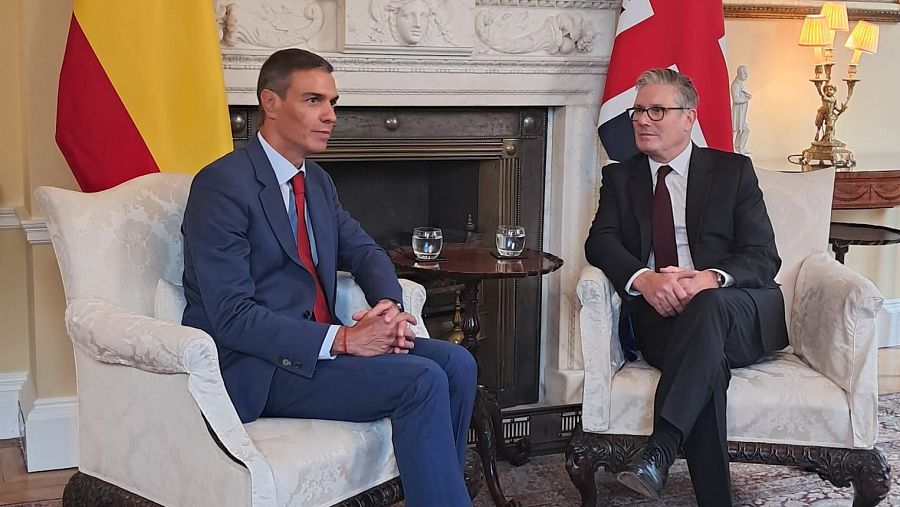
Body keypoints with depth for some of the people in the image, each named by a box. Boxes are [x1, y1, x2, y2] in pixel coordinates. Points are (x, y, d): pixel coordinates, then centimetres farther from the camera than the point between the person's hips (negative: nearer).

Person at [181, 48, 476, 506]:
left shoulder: (317, 181, 12)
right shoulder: (223, 185, -15)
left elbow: (364, 252, 18)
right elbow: (233, 317, -21)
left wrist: (389, 306, -6)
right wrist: (342, 339, -25)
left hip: (316, 342, 8)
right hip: (257, 366, -8)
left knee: (455, 363, -7)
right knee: (421, 381, -22)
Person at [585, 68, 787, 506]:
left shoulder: (733, 170, 11)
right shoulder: (619, 177, 18)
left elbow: (763, 258, 1)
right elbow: (600, 242, 2)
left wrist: (712, 280, -23)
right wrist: (643, 278, -22)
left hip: (740, 314, -1)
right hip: (658, 316, 1)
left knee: (707, 306, -37)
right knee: (707, 360, -33)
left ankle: (659, 450, -43)